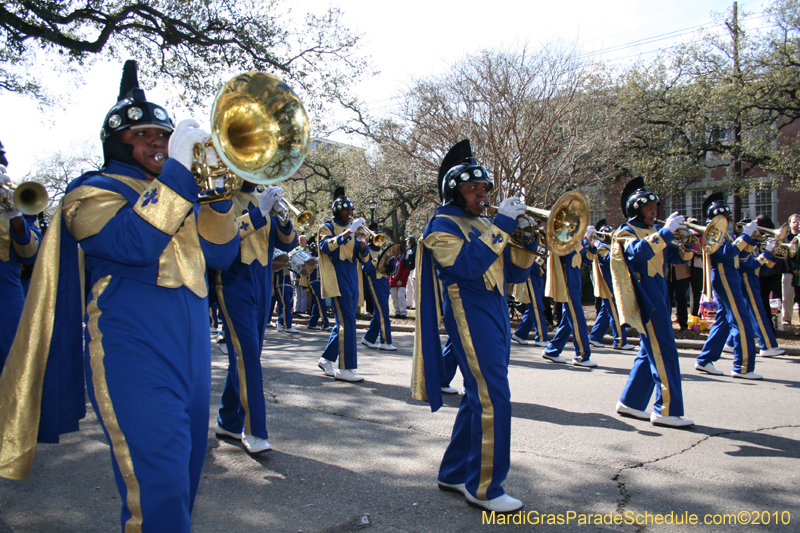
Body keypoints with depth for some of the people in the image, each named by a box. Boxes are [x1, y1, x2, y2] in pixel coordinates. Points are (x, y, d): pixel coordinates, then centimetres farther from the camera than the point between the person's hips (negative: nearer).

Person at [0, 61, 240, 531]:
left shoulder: (178, 192, 22)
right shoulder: (95, 191, 2)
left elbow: (220, 254, 10)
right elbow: (135, 243, -20)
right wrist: (177, 167, -20)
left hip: (192, 347, 7)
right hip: (135, 353, -7)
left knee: (186, 471, 15)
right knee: (157, 489, -12)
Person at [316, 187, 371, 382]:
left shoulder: (352, 229, 18)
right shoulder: (327, 227, 1)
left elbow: (364, 258, 13)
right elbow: (326, 246, -21)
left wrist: (363, 246, -8)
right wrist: (348, 232, -26)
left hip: (352, 280, 7)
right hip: (337, 279, -7)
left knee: (344, 322, 9)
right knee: (347, 322, -13)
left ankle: (327, 359, 24)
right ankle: (345, 368, -10)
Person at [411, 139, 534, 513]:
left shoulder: (484, 224, 19)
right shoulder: (442, 225, -4)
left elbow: (515, 274, 15)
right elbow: (468, 263, -23)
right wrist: (502, 224, -18)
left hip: (497, 316, 9)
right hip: (470, 316, -9)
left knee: (478, 399, 13)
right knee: (493, 401, -11)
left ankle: (454, 473, 26)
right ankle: (484, 488, 2)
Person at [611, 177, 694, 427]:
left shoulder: (654, 231, 19)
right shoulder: (626, 232, -4)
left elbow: (677, 257, 16)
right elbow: (640, 251, -26)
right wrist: (666, 231, -24)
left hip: (658, 295, 9)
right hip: (644, 296, -9)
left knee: (651, 352, 10)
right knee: (664, 353, -11)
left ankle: (630, 403, 18)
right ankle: (666, 411, -8)